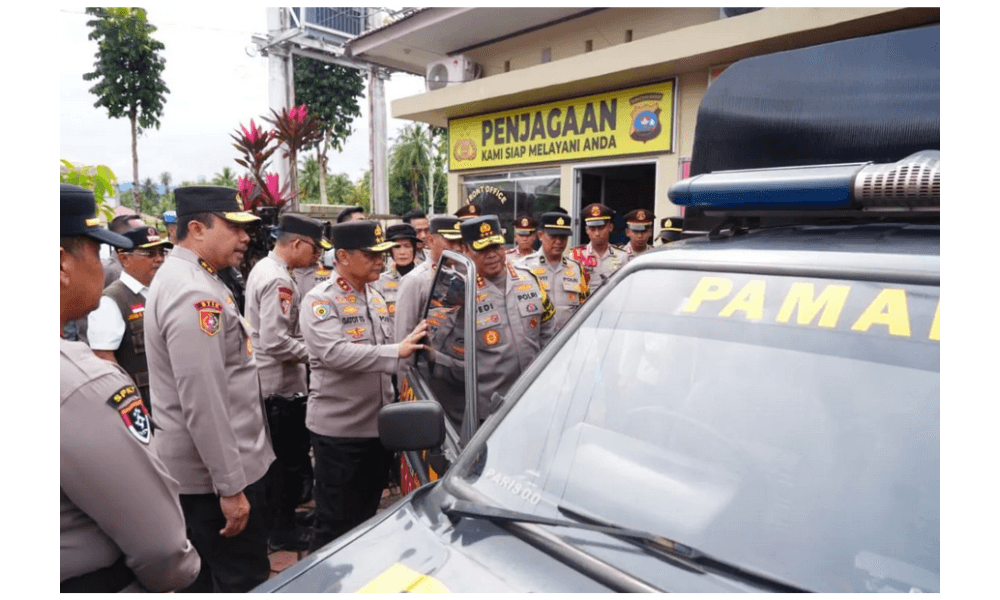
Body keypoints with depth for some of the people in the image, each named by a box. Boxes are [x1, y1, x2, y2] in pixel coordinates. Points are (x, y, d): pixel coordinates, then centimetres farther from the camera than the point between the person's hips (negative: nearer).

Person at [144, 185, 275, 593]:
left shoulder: (185, 280, 11)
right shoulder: (194, 293, -23)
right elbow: (203, 403, -27)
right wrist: (231, 486, -21)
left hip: (193, 468, 10)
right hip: (215, 472, -10)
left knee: (200, 578, 23)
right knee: (247, 584, 4)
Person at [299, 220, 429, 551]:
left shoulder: (377, 298, 11)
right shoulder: (319, 301, -12)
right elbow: (335, 353, -27)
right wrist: (397, 351, -30)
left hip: (379, 425, 7)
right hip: (338, 429, -7)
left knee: (367, 516, 20)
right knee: (335, 523, 5)